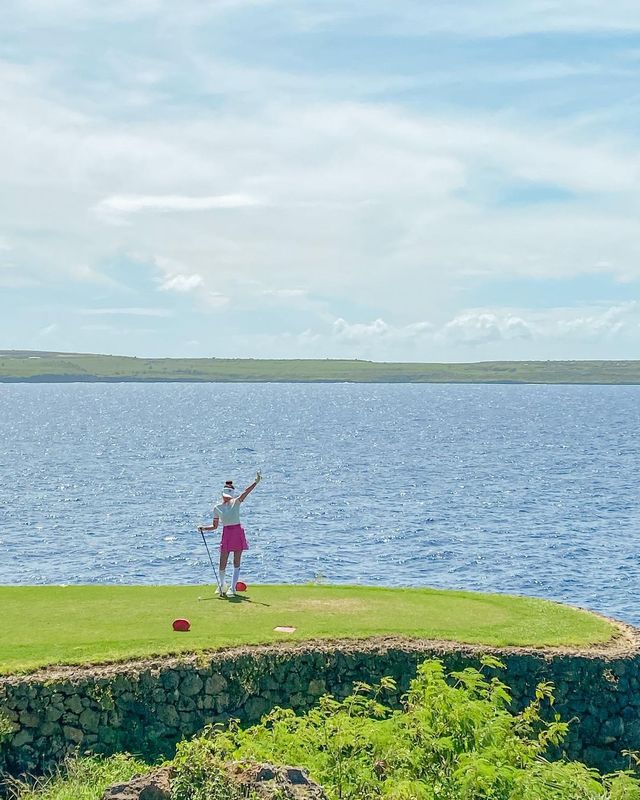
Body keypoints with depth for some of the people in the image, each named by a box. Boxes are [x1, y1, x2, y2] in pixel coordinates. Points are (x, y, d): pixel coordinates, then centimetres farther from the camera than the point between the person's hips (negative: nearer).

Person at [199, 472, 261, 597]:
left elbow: (246, 492, -17)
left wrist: (256, 482, -32)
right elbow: (215, 526, 11)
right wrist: (204, 528, -7)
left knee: (236, 563, -1)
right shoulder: (217, 508, 5)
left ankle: (233, 588, 5)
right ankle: (222, 585, 26)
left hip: (238, 533, -1)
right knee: (222, 564, 0)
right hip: (226, 534, 1)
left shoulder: (236, 502, 0)